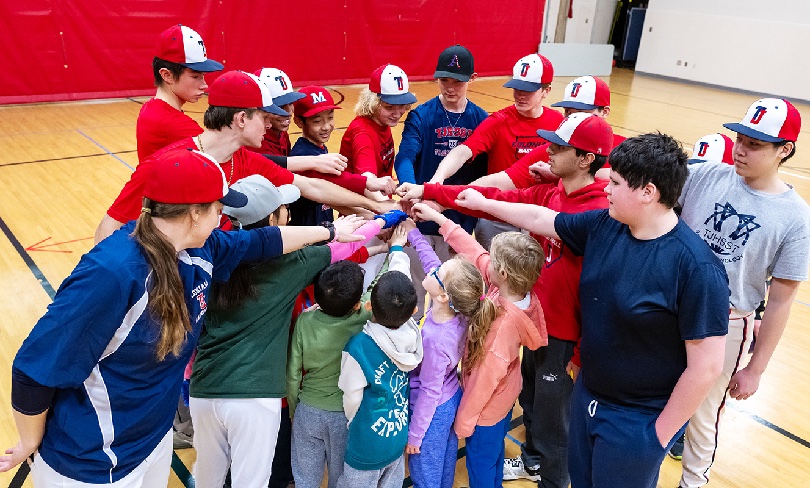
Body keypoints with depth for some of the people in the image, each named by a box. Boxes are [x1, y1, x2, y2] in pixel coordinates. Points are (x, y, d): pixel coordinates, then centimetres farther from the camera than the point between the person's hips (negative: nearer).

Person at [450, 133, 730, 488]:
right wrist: (484, 204, 18)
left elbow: (706, 366, -23)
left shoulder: (697, 268, -26)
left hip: (636, 423, -6)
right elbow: (541, 219, 9)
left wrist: (660, 434, -15)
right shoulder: (603, 225, -7)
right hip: (587, 397, 6)